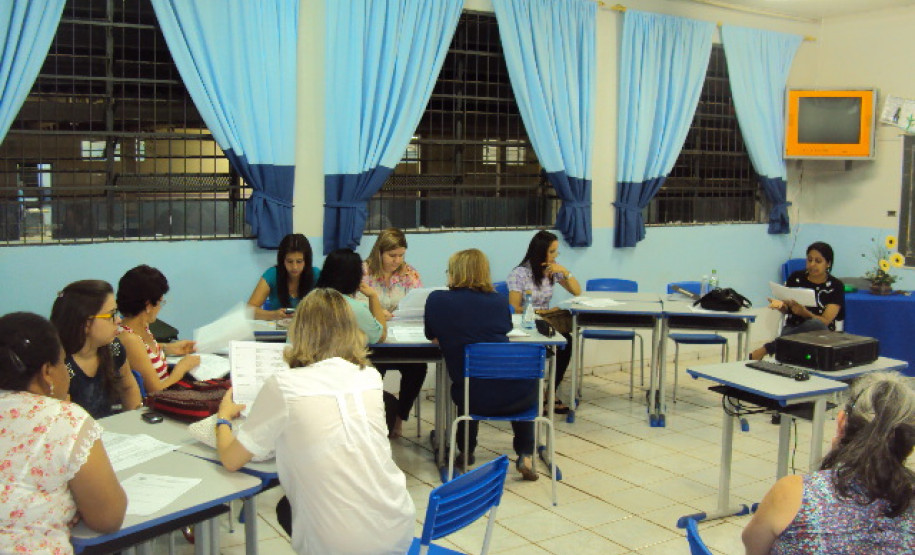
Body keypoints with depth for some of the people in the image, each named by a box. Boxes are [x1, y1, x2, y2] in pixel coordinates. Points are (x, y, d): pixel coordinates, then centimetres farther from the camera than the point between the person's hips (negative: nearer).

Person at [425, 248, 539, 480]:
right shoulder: (499, 302, 2)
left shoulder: (437, 300, -2)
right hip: (513, 398, 0)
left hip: (473, 399, 0)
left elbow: (431, 336, 14)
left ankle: (466, 453, 42)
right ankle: (525, 455, 25)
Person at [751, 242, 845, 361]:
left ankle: (764, 350, -31)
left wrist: (804, 312, -30)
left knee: (815, 325, -39)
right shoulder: (796, 277, 5)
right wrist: (780, 306, -15)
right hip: (793, 328, 1)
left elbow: (825, 321, -11)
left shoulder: (835, 286, -2)